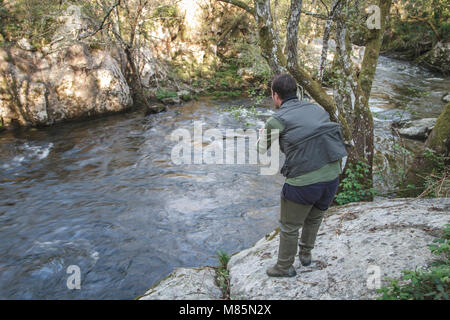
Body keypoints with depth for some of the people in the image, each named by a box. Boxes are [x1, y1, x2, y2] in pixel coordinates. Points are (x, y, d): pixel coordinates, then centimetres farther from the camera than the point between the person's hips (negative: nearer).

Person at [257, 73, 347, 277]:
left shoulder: (276, 120, -4)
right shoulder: (317, 109, 9)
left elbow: (262, 150, 12)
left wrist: (262, 136, 35)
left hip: (302, 183, -5)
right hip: (332, 178, 6)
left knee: (289, 227, 17)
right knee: (315, 217, 30)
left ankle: (284, 267, 35)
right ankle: (305, 254, 49)